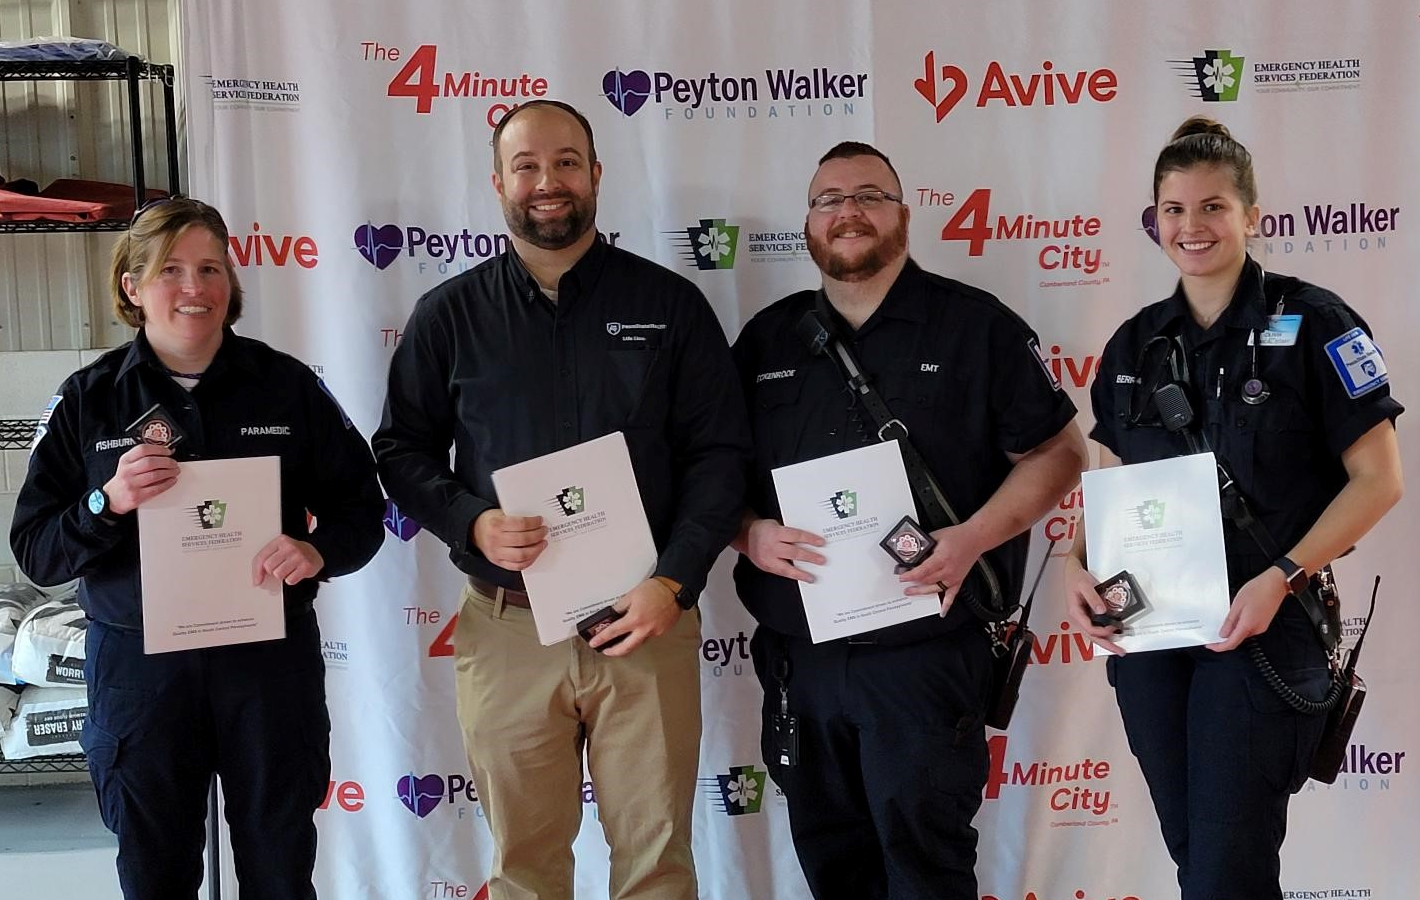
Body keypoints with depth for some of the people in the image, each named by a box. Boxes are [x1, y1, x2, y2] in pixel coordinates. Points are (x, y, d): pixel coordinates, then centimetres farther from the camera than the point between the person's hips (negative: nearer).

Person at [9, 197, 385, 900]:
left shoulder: (287, 385, 1)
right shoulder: (88, 399, 1)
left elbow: (360, 509, 4)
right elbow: (34, 552, 0)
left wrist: (318, 551, -17)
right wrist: (107, 503, -19)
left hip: (270, 657, 0)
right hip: (137, 664, 0)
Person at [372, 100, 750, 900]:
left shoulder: (670, 303, 2)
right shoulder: (450, 315, 5)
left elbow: (720, 450, 0)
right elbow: (403, 449, 8)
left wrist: (674, 582, -12)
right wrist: (472, 525, -12)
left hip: (645, 619, 0)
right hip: (507, 626, 1)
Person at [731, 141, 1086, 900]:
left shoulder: (977, 325, -1)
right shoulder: (767, 339, 10)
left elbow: (1057, 451, -1)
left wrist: (973, 538, -16)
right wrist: (750, 534, -9)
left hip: (926, 653, -4)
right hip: (797, 657, 4)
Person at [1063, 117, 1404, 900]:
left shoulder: (1310, 323, -6)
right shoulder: (1135, 344, 9)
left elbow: (1378, 478, -9)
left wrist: (1281, 578, -19)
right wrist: (1077, 565, -5)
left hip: (1260, 631, -5)